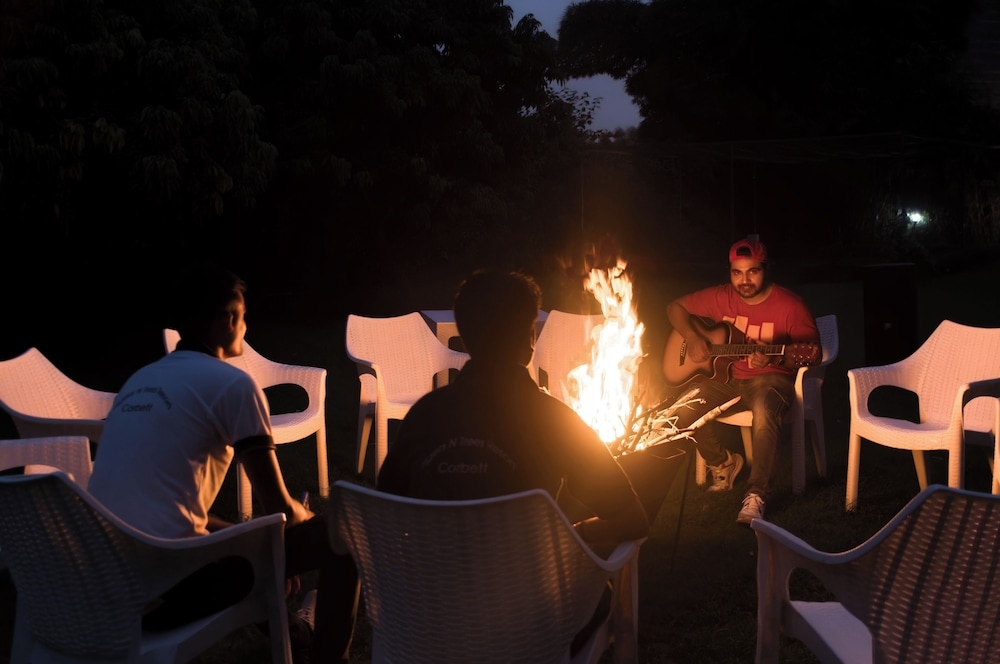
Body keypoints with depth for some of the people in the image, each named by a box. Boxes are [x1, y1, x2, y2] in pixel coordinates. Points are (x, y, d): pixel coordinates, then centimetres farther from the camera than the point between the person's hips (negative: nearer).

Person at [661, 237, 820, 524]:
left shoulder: (790, 305, -11)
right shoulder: (720, 297, 0)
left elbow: (813, 354, -11)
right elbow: (675, 307, 10)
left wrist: (774, 359, -28)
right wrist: (692, 338, -8)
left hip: (769, 378, -4)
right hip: (724, 377, 4)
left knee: (764, 413, -39)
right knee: (686, 408, -23)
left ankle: (756, 496, -30)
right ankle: (722, 463, 4)